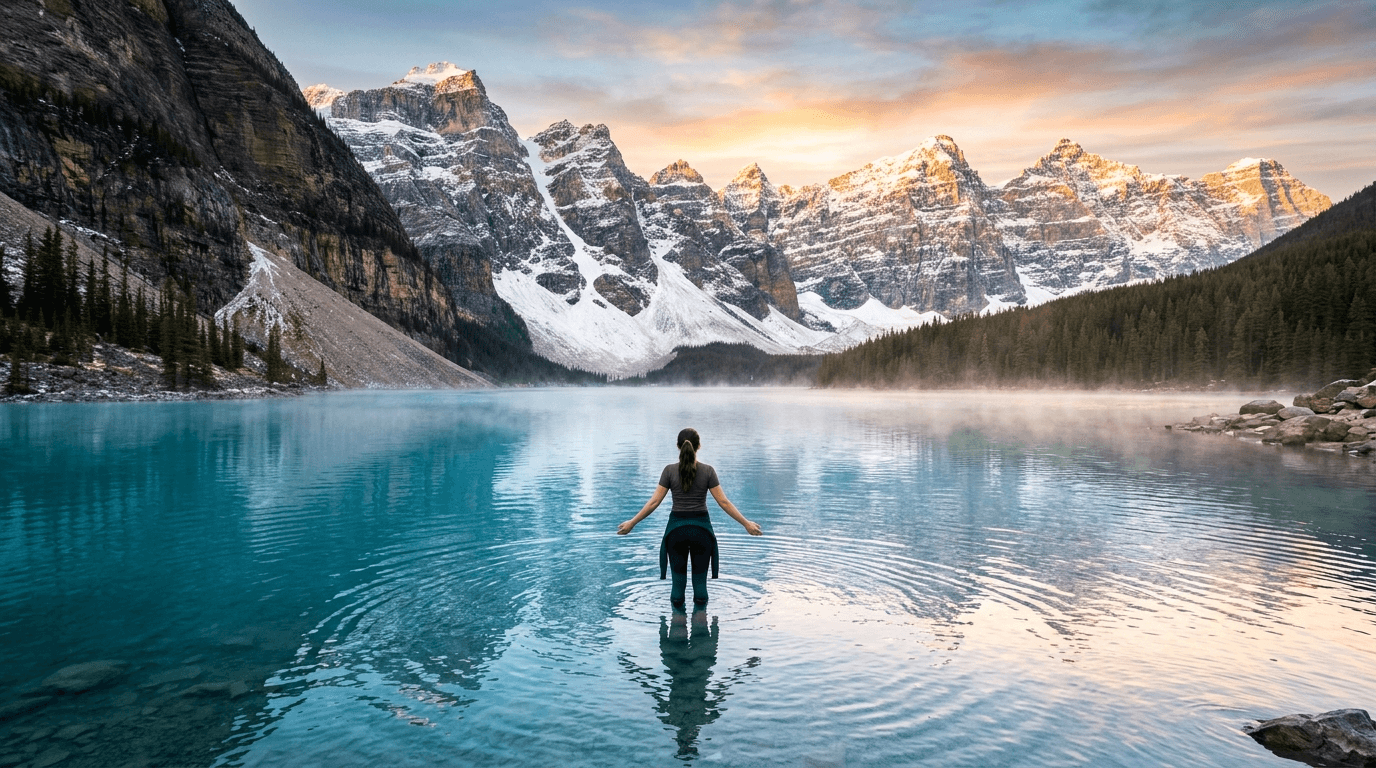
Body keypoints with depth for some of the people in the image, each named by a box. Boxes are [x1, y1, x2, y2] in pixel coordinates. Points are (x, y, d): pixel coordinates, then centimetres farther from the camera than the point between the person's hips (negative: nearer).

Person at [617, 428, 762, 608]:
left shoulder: (670, 471, -6)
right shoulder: (708, 471, -6)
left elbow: (654, 502, -6)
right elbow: (724, 502, -7)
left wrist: (632, 523, 3)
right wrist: (746, 524, 0)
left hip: (677, 528, 0)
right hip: (701, 527, 0)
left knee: (678, 581, 11)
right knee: (700, 580, 12)